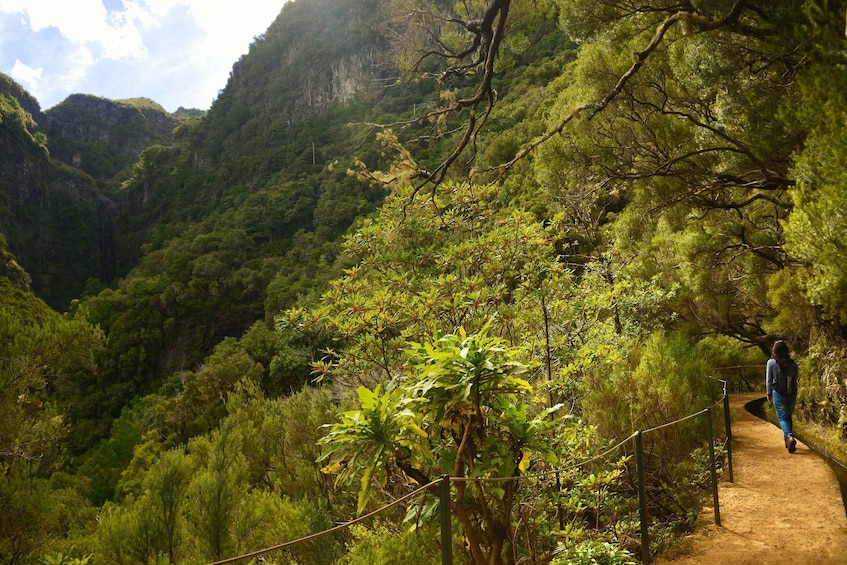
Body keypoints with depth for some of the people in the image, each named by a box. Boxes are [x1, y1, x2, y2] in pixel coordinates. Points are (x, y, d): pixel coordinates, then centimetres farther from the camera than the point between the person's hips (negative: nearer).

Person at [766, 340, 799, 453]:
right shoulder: (792, 363, -2)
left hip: (778, 394, -3)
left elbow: (769, 380, -4)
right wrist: (795, 396, 15)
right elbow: (795, 379, 4)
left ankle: (789, 437, -20)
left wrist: (769, 394, 8)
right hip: (792, 394, 3)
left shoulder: (771, 362, -9)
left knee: (783, 418, 4)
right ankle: (788, 439, 27)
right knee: (789, 417, 20)